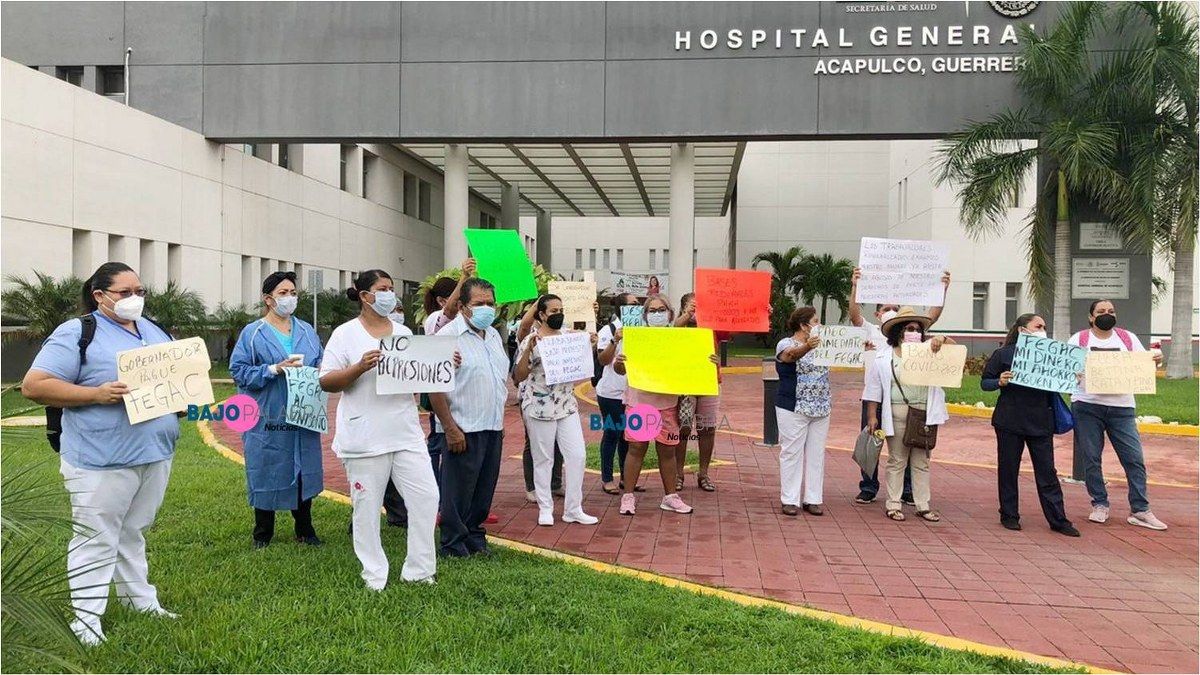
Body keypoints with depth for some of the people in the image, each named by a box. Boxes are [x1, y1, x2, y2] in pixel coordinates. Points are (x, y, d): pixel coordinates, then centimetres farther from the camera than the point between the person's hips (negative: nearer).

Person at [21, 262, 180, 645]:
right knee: (97, 538, 1)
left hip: (155, 454, 7)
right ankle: (86, 617, 12)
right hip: (102, 459, -6)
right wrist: (96, 394, -23)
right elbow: (33, 385, -13)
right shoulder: (77, 333, -8)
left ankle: (140, 599, 28)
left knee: (133, 532, 18)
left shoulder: (154, 332, 14)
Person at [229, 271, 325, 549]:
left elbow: (321, 365, 18)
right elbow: (238, 370, -8)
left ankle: (304, 529, 25)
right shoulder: (253, 333, -3)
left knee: (304, 473, 10)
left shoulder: (307, 331, 11)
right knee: (267, 475, 4)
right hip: (268, 420, -4)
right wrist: (274, 369, -18)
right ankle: (262, 534, 20)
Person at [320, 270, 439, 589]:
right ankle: (375, 577, 19)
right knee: (367, 508, 4)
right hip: (364, 439, -4)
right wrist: (360, 367, -21)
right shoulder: (346, 334, -2)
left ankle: (419, 571, 15)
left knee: (426, 497, 1)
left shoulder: (404, 332, 13)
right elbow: (326, 382, -7)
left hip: (406, 434, 5)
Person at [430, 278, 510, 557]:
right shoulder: (448, 336, -13)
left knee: (484, 490, 16)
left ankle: (475, 537, 30)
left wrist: (499, 420, 16)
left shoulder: (494, 335, 12)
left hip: (493, 428, 8)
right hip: (464, 430, -7)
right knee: (458, 491, 3)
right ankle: (454, 547, 16)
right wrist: (451, 429, -19)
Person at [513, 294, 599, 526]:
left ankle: (573, 509, 11)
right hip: (540, 407, -5)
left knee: (577, 455, 2)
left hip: (567, 405, 5)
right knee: (543, 459, 4)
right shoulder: (531, 340, -8)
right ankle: (545, 509, 17)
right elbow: (519, 377, -11)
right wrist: (528, 350, -24)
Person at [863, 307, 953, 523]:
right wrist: (872, 416, -2)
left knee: (922, 462, 9)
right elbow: (874, 389, 3)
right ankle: (893, 505, 9)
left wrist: (942, 339, -18)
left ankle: (923, 506, 16)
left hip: (925, 415, 3)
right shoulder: (884, 358, 2)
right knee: (897, 461, 3)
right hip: (897, 414, -3)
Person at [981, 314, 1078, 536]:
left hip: (1041, 422, 3)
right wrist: (1000, 382, -20)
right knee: (1008, 468, 5)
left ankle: (1058, 520, 8)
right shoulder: (1003, 354, 0)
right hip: (1010, 421, -3)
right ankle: (1009, 515, 17)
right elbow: (985, 382, 0)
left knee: (1047, 471, 3)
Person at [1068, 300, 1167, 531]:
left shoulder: (1128, 338, 12)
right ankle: (1100, 505, 15)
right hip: (1087, 406, -2)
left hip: (1122, 407, 2)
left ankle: (1140, 510, 5)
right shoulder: (1079, 339, 5)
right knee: (1091, 458, 2)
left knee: (1134, 458, -3)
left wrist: (1156, 360, -9)